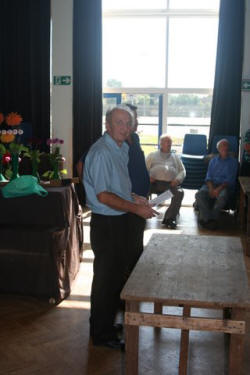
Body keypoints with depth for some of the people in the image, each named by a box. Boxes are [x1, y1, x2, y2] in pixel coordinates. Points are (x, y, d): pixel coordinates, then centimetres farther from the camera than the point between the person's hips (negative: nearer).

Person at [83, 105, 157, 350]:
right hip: (106, 222, -10)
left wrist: (134, 198, 8)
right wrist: (136, 208, -20)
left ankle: (109, 322, 36)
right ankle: (102, 334, 15)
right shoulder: (101, 152, -20)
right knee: (106, 278, 1)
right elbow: (103, 195, -23)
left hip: (121, 220, 10)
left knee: (117, 273, 19)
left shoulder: (123, 148, 11)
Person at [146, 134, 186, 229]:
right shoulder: (152, 155, 26)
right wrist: (148, 177, -7)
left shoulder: (175, 157, 31)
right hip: (154, 182, -1)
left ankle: (169, 218, -25)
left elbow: (182, 171, 22)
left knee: (179, 192, -31)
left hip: (171, 184, 1)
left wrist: (177, 179, 0)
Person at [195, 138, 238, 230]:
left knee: (222, 197, -38)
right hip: (211, 184, 3)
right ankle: (209, 219, -33)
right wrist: (211, 188, -10)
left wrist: (218, 189, -17)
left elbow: (230, 179, -1)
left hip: (225, 186, -3)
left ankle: (205, 218, -32)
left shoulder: (233, 161, 10)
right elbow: (208, 176, 11)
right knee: (199, 194, -28)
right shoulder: (213, 160, 21)